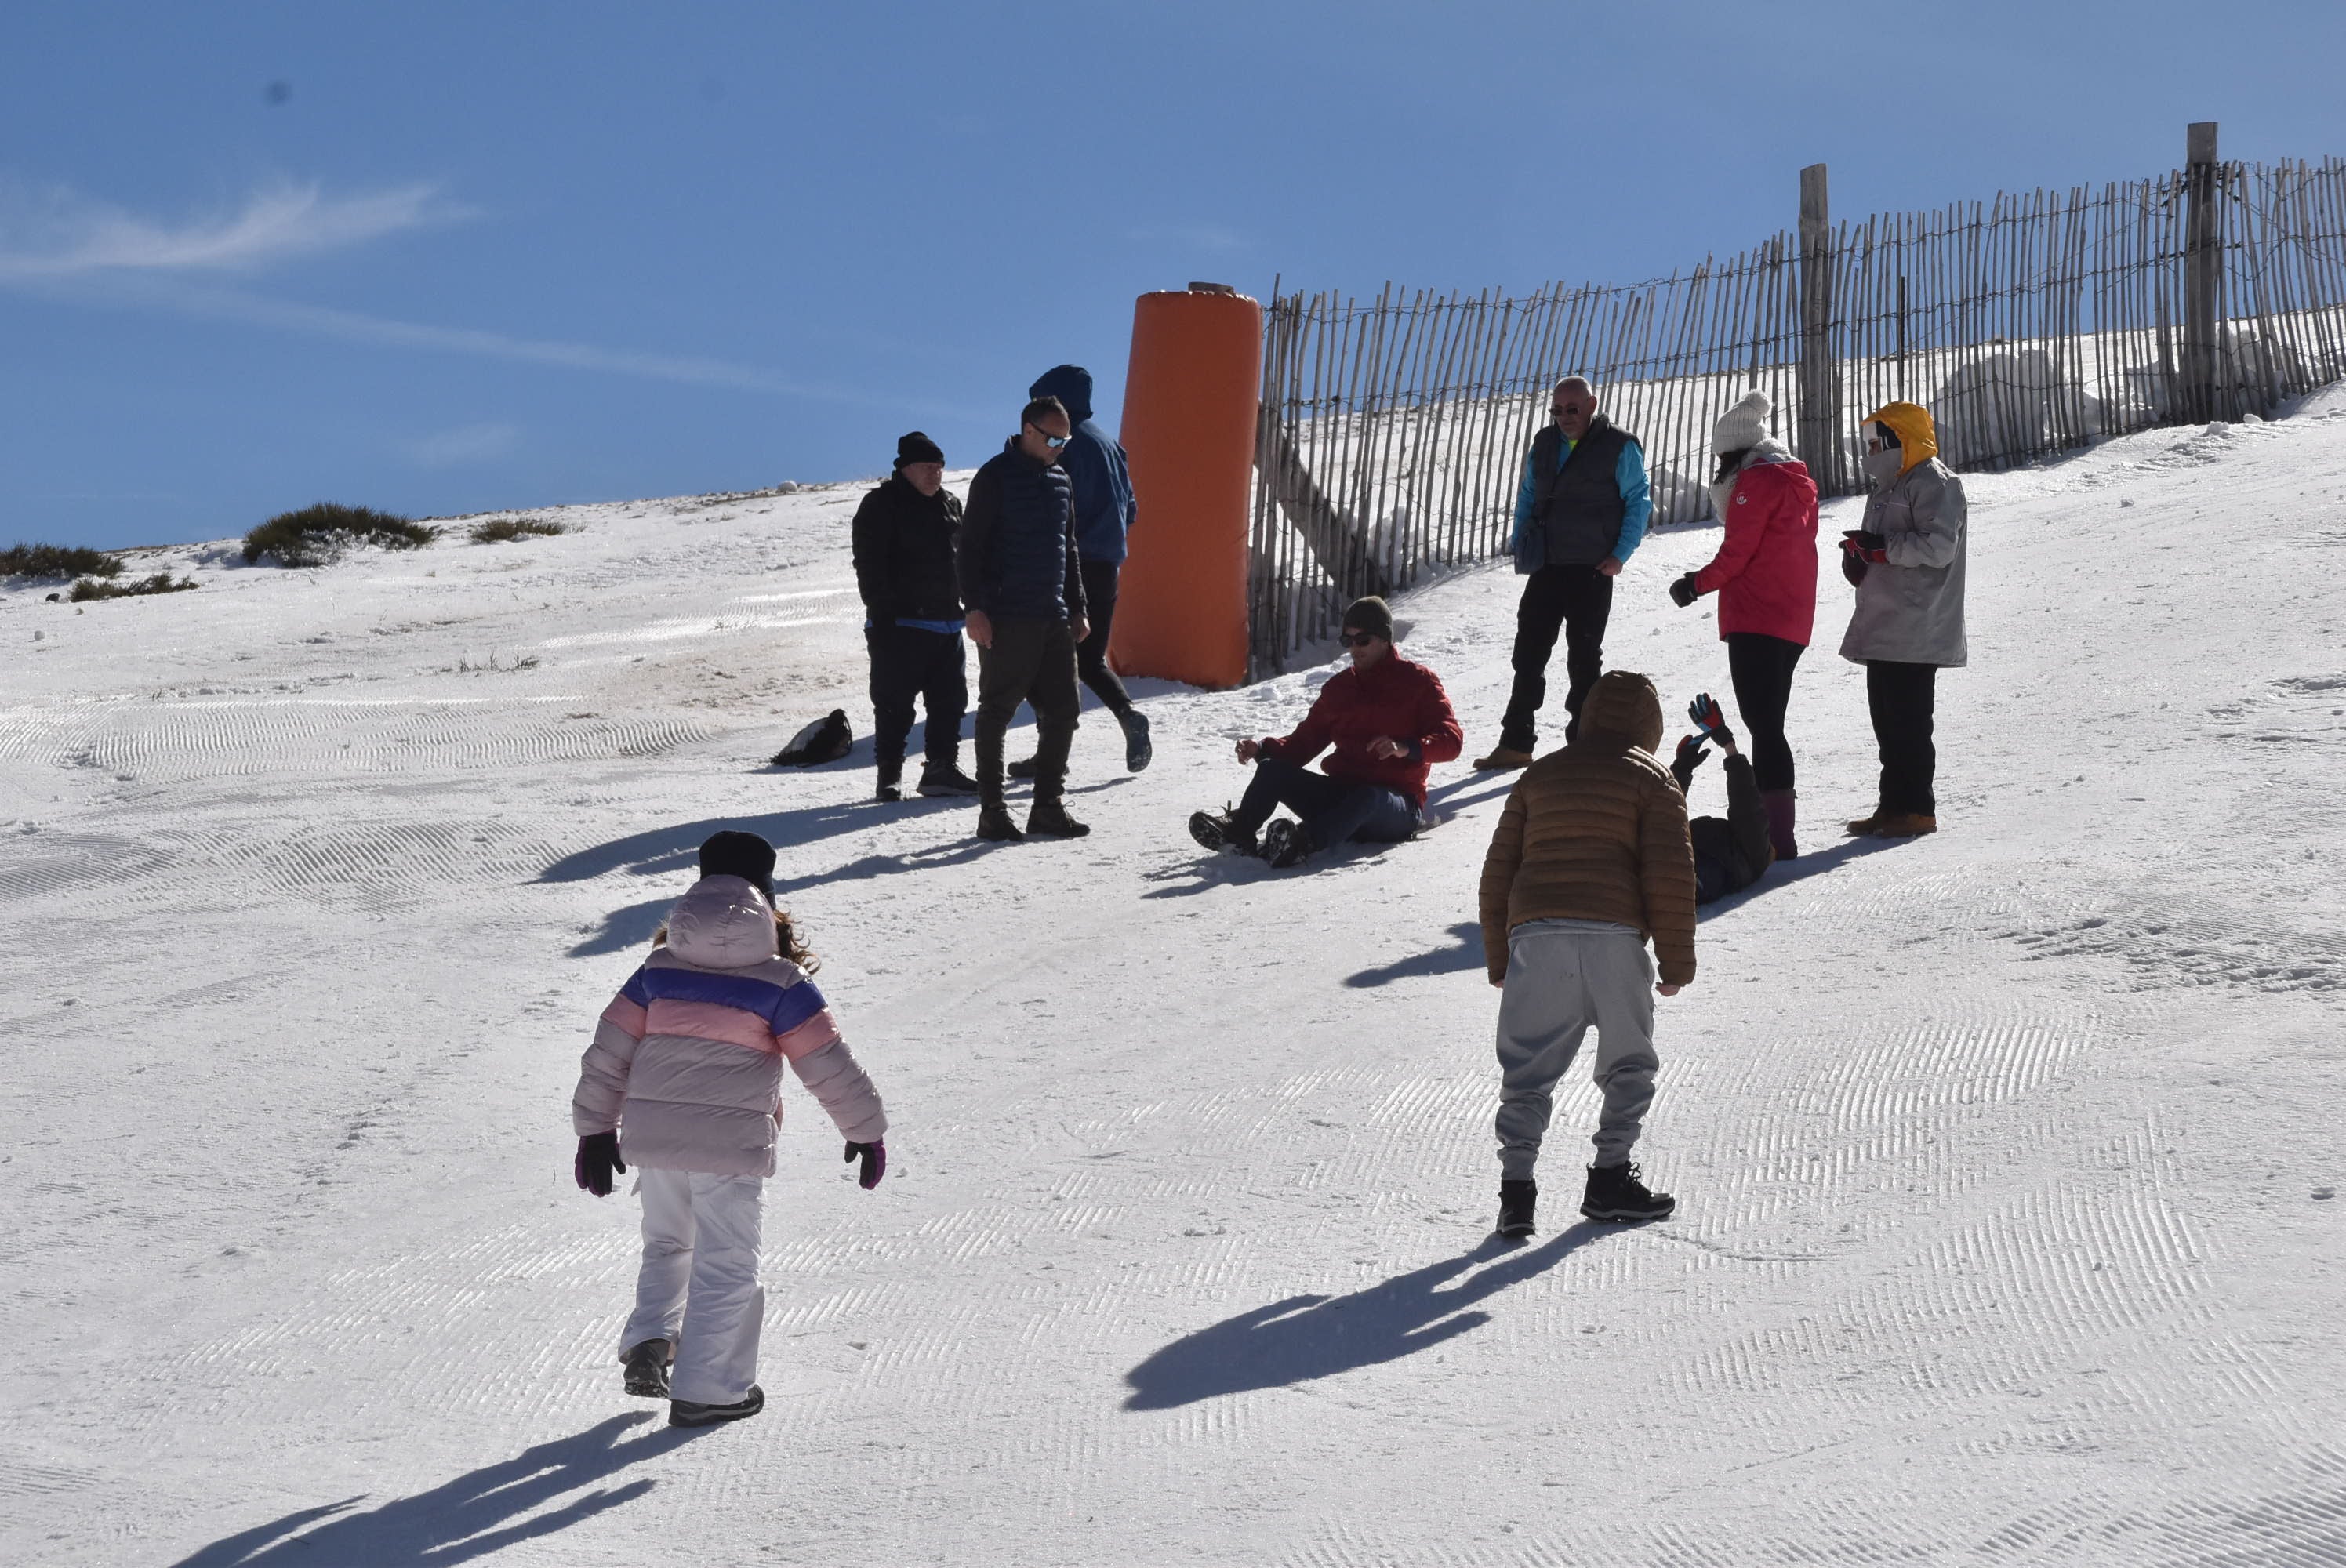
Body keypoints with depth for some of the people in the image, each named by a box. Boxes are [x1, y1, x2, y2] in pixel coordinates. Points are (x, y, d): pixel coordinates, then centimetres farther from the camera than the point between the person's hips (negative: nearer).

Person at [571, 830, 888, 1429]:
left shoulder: (659, 968, 6)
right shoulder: (778, 982, -6)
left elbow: (610, 1049, 8)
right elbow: (827, 1064, -3)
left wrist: (595, 1129, 17)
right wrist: (866, 1130, 9)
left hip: (652, 1134, 4)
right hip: (731, 1145, -4)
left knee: (666, 1245, 25)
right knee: (726, 1266, 6)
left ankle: (649, 1340, 6)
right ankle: (706, 1390, 8)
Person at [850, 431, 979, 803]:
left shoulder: (949, 504, 15)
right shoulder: (881, 506, -7)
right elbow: (870, 566, -12)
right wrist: (881, 613, -19)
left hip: (947, 623, 7)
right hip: (900, 624, -7)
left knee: (950, 700, 8)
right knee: (895, 705, -3)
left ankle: (942, 769, 15)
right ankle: (889, 775, 3)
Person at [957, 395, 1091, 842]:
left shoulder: (1061, 481, 15)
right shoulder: (996, 477, -6)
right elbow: (971, 546, -9)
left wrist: (1077, 609, 19)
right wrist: (975, 607, -15)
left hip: (1054, 619, 7)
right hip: (1005, 620, -7)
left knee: (1062, 710, 5)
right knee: (996, 713, -1)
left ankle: (1048, 806, 13)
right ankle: (992, 810, 3)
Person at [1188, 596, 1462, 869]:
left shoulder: (1419, 682, 2)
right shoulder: (1340, 686, 18)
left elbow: (1451, 739, -8)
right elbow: (1306, 740, 17)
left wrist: (1406, 748, -27)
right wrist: (1263, 749, -3)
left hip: (1398, 804, -6)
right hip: (1342, 792, 6)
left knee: (1366, 797, -41)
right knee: (1273, 769, -15)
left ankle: (1303, 844, -65)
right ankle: (1239, 832, -36)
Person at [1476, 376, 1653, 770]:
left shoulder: (1619, 446, -6)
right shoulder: (1545, 444, 11)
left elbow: (1639, 502, -5)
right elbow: (1527, 496, 20)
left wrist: (1620, 554, -11)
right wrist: (1521, 545, 8)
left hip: (1592, 571, -5)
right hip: (1545, 567, 5)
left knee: (1584, 658, 1)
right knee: (1528, 652, 6)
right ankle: (1515, 744, 12)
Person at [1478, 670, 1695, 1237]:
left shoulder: (1540, 775, 21)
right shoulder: (1652, 777, 9)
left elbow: (1497, 873, 19)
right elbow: (1670, 874, -1)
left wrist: (1499, 958, 24)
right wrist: (1677, 959, 4)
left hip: (1533, 935, 3)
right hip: (1613, 936, -3)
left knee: (1529, 1068, 4)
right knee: (1628, 1062, 13)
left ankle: (1516, 1184, -7)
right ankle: (1610, 1180, 11)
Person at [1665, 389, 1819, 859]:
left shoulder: (1757, 480, -8)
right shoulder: (1796, 482, 21)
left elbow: (1739, 551, -12)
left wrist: (1697, 584, 1)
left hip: (1755, 621, -10)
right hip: (1793, 623, 10)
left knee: (1762, 724, -12)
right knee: (1768, 724, 17)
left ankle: (1777, 835, -18)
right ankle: (1774, 829, 22)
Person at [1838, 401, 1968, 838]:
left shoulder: (1934, 484, -9)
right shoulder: (1889, 488, 23)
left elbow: (1938, 546, -21)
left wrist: (1880, 547, -22)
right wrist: (1859, 558, 5)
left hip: (1915, 633, -10)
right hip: (1884, 630, 10)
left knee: (1908, 721, -9)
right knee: (1886, 718, 11)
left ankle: (1917, 809, -5)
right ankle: (1894, 804, 17)